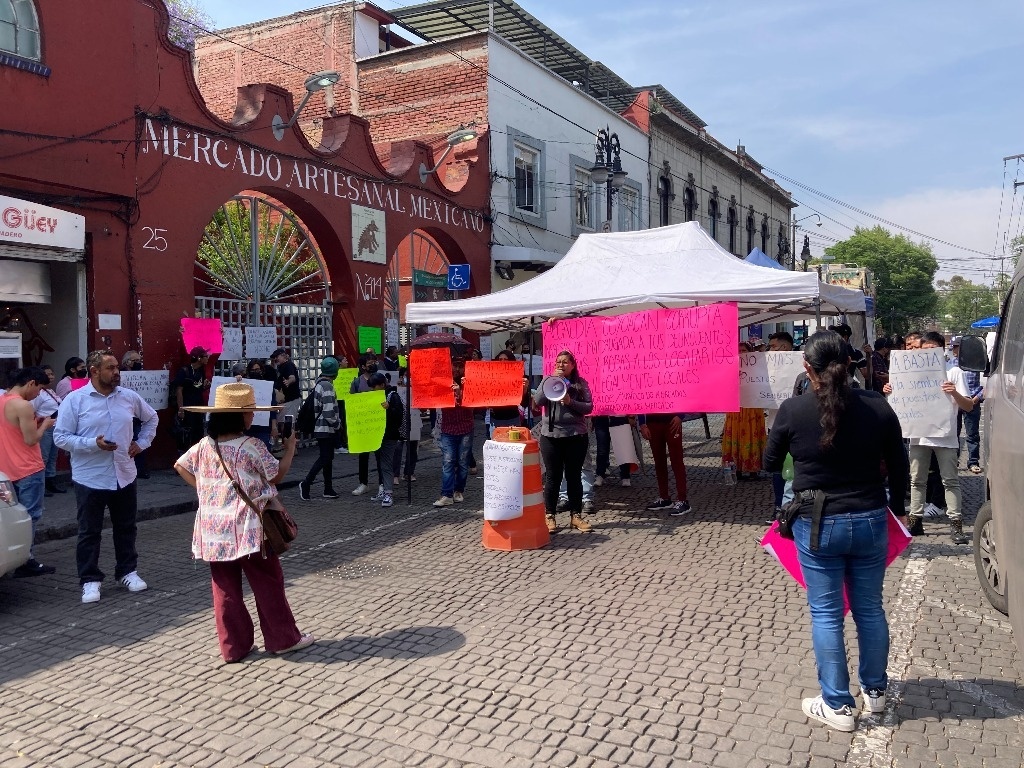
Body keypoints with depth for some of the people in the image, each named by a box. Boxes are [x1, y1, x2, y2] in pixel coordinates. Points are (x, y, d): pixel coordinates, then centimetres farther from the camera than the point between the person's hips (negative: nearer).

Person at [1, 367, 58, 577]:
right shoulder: (22, 405, -19)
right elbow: (31, 440, -19)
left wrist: (35, 422, 12)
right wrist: (45, 424, -3)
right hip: (28, 470, -9)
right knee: (30, 516, -2)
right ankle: (25, 561, 1)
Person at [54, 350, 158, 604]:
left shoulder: (129, 397, 2)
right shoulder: (74, 400, -9)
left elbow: (151, 418, 20)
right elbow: (60, 437, -11)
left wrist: (142, 442, 8)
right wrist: (92, 444, -23)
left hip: (124, 476, 4)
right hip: (90, 479, -4)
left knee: (126, 528, 14)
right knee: (89, 532, 6)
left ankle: (127, 572, 28)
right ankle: (90, 580, 17)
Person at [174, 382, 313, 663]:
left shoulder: (204, 446, 4)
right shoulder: (252, 446, -13)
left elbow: (180, 466, 17)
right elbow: (277, 475, -5)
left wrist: (204, 489, 16)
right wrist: (290, 449, 7)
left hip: (214, 530, 5)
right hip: (247, 528, -5)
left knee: (225, 587, 10)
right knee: (267, 583, 7)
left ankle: (233, 646, 17)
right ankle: (283, 638, 16)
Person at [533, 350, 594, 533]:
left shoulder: (581, 383, 5)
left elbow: (589, 407, -2)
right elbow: (537, 401, -9)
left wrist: (570, 402, -17)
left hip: (576, 436, 0)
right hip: (551, 435, 0)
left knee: (574, 476, 7)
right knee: (553, 477, 4)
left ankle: (576, 516, 17)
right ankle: (550, 516, 12)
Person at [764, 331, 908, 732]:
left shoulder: (793, 410, -14)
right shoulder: (878, 406, -7)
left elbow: (770, 463, 1)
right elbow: (899, 467, 3)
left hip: (817, 526, -3)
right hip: (870, 522, 3)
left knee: (826, 614, 9)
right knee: (870, 609, 19)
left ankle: (838, 706, 19)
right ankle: (874, 692, 37)